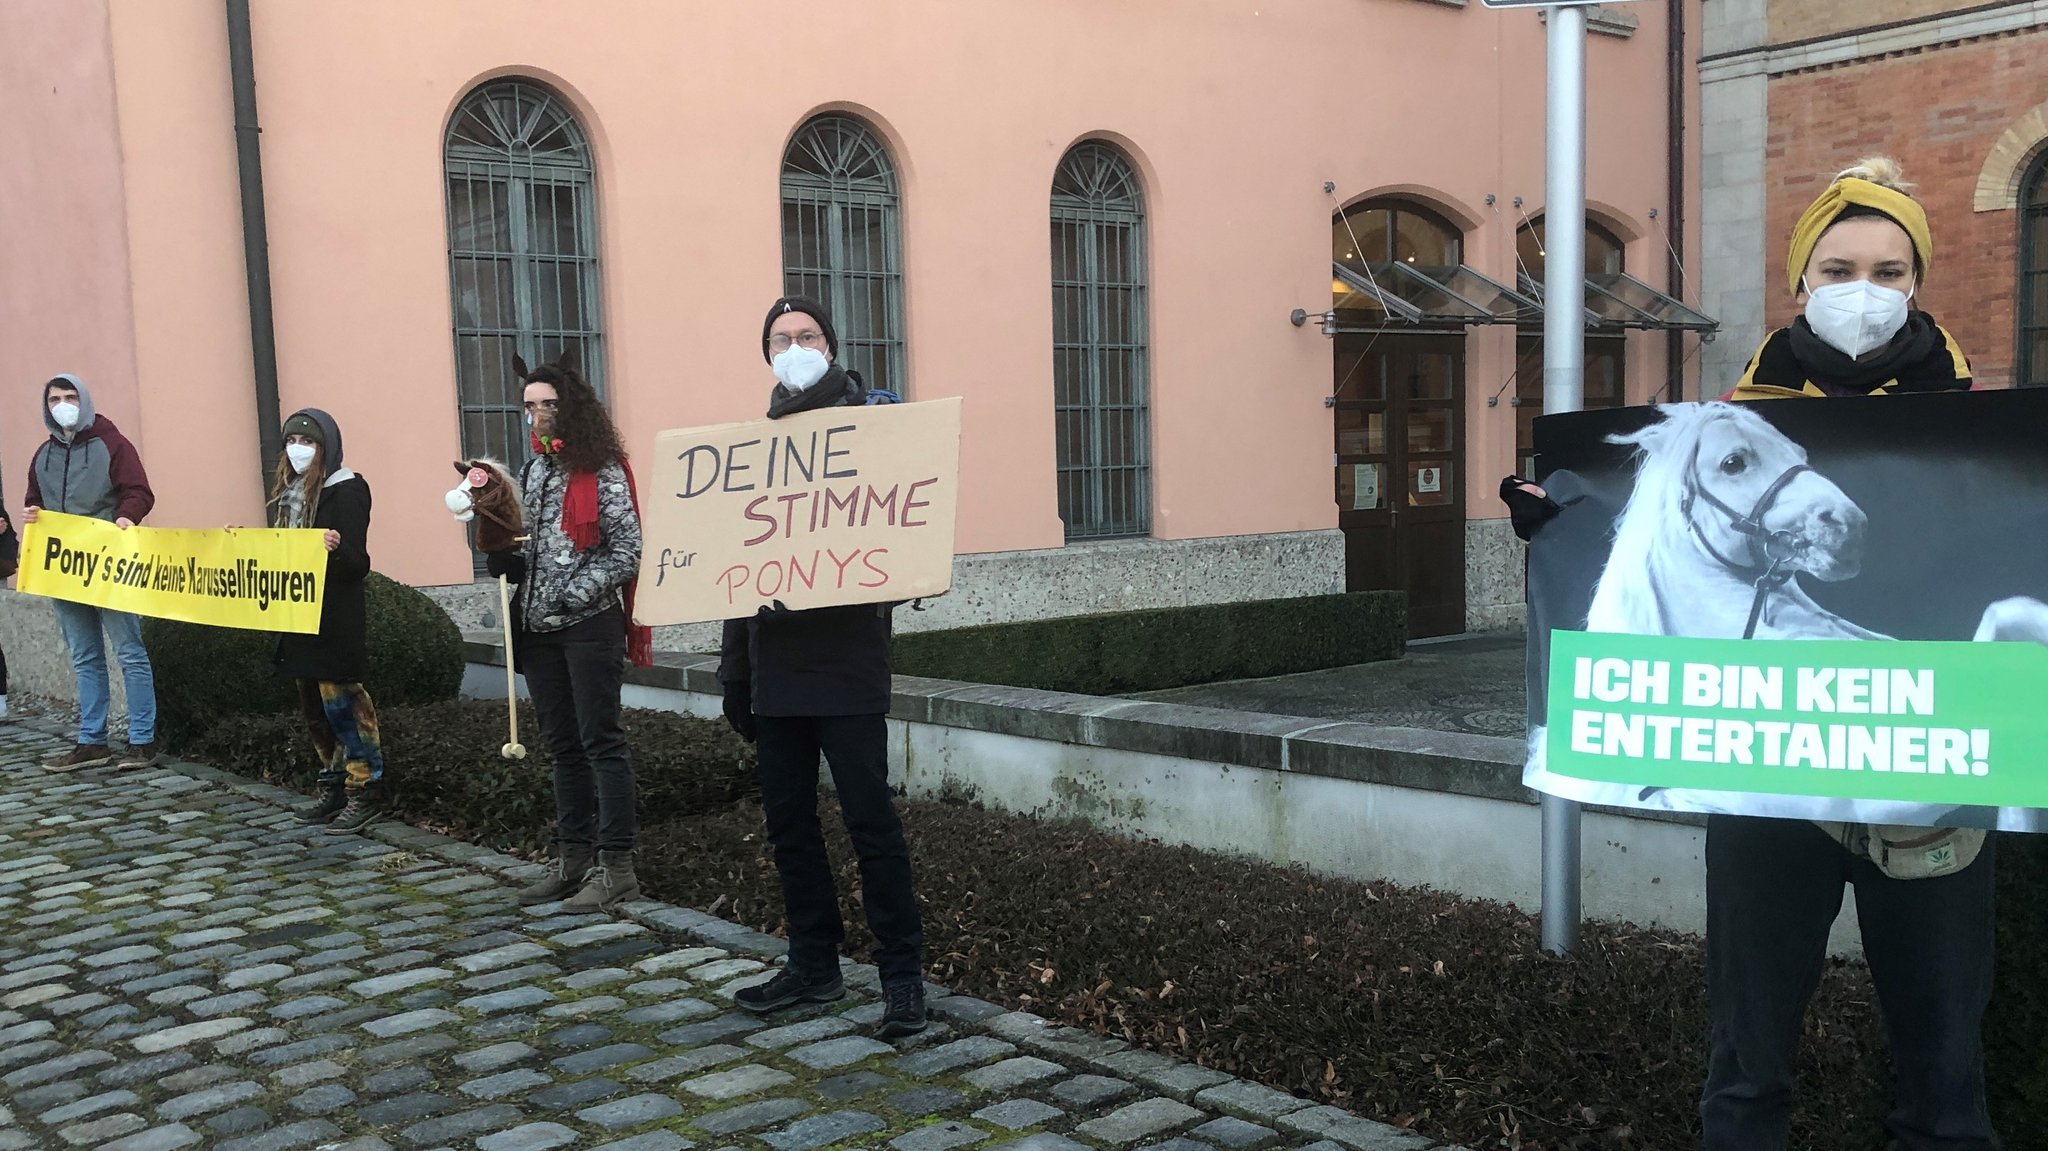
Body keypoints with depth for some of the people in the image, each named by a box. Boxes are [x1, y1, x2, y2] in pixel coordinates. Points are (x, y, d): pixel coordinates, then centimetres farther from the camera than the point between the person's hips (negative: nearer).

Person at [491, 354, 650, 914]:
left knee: (600, 743, -4)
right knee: (563, 745, 12)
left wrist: (573, 596, -17)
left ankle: (616, 867, 1)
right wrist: (503, 556, -3)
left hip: (589, 625, -7)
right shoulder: (532, 473, 12)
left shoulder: (602, 472, -8)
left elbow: (627, 551, -11)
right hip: (539, 630, 7)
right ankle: (573, 858, 20)